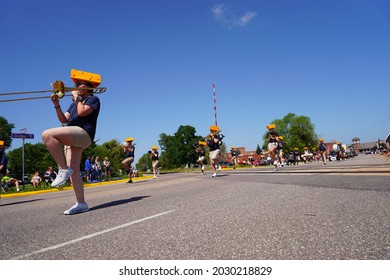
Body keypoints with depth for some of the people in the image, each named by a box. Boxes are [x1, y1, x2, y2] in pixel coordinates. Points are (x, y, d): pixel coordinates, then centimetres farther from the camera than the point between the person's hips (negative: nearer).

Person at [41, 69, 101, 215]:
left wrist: (76, 97, 2)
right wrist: (57, 105, 5)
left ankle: (63, 169, -20)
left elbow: (81, 112, -12)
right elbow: (64, 119, 19)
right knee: (74, 170, -2)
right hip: (72, 137, 8)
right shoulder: (75, 102, 30)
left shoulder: (93, 99, 7)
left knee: (47, 135, -27)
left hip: (83, 133, -8)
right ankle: (81, 204, 0)